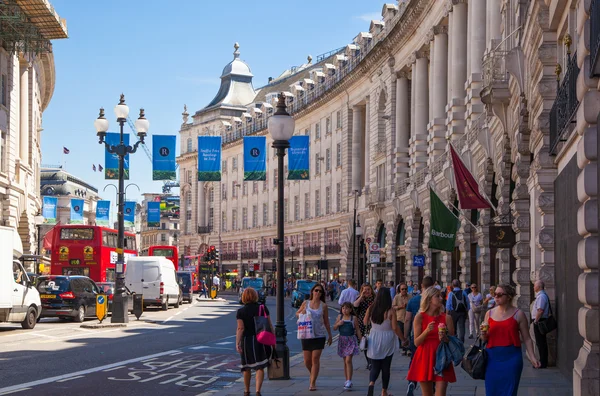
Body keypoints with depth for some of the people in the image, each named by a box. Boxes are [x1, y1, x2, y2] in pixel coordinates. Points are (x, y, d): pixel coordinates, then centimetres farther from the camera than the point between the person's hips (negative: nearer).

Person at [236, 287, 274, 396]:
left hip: (246, 340, 0)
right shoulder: (263, 308, 0)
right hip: (260, 340, 0)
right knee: (260, 367, -2)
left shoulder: (241, 311, -4)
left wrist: (237, 343, -12)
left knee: (247, 367, 15)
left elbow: (240, 329, -11)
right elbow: (270, 325, 1)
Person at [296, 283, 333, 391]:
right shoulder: (306, 303, 5)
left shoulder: (323, 306, 2)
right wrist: (301, 313, -8)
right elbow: (297, 313, 15)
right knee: (307, 361, 6)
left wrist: (330, 335, 9)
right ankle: (313, 375, 34)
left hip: (319, 335, -2)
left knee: (315, 359, -7)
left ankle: (313, 383, -2)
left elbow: (326, 322, 8)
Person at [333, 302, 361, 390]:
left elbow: (357, 330, 3)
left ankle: (349, 381, -15)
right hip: (342, 340, 4)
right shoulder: (340, 317, 5)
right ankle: (347, 380, 17)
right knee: (345, 361, 10)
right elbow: (334, 328, 8)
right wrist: (338, 324, -12)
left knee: (348, 360, -13)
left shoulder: (354, 318, -3)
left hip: (351, 340, -4)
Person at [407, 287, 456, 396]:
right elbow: (416, 342, -4)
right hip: (425, 358, 0)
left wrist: (445, 338, -16)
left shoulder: (447, 318, 3)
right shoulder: (420, 317, -1)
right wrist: (426, 331, -20)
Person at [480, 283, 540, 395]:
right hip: (493, 358, 3)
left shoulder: (518, 314, -1)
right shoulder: (490, 313, 8)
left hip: (511, 358, -3)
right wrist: (483, 334, -7)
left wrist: (532, 357, -11)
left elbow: (527, 339, 1)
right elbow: (485, 339, 16)